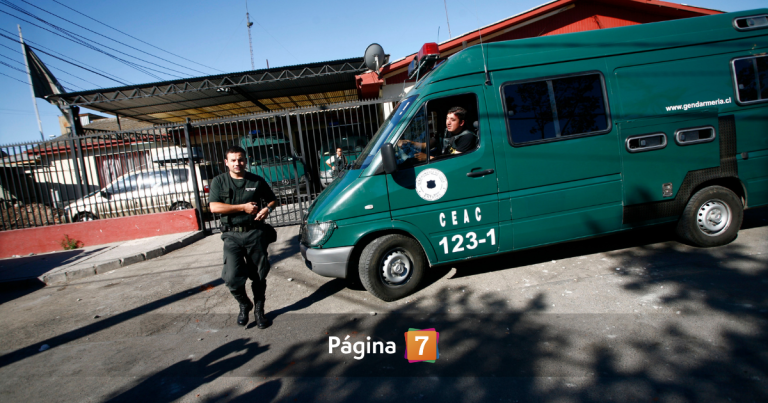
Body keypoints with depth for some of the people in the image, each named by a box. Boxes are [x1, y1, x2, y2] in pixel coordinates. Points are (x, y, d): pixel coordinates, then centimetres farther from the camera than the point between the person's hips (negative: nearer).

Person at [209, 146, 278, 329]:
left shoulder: (257, 181, 8)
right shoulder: (219, 181, 4)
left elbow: (272, 199, 18)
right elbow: (214, 207, -8)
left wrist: (267, 208, -6)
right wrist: (243, 207, -11)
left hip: (255, 233, 1)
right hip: (232, 235, -1)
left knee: (259, 276, 6)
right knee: (232, 277, -10)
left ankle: (259, 310, 25)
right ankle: (244, 305, 19)